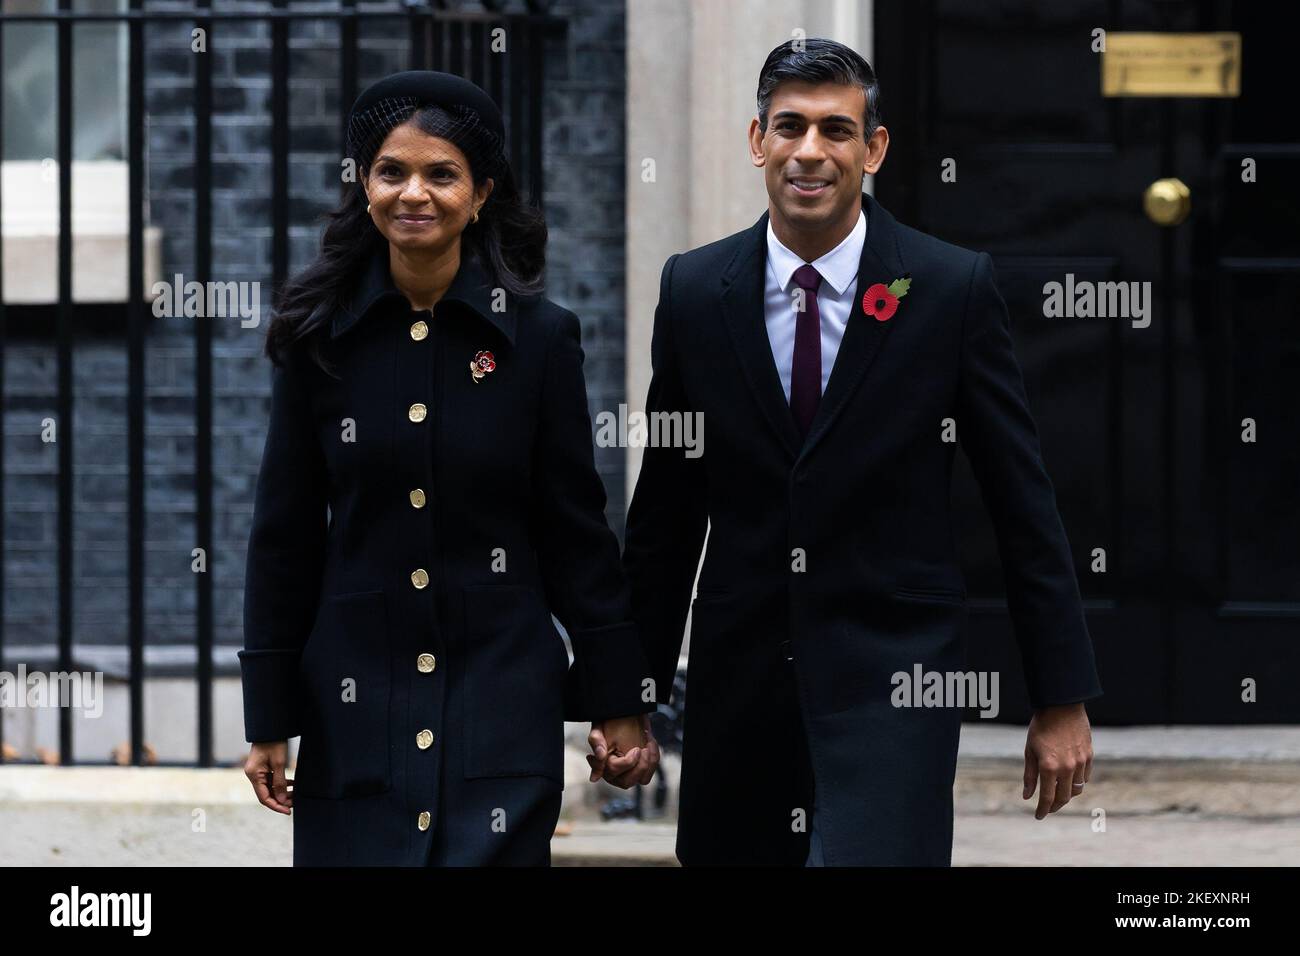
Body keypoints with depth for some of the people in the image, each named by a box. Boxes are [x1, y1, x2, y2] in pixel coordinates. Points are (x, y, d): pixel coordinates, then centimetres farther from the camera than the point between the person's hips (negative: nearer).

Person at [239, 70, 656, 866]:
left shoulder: (539, 336, 0)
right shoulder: (319, 336, 2)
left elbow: (576, 530, 4)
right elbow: (285, 536, 5)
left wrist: (619, 701, 3)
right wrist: (269, 717, 4)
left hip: (501, 702, -1)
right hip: (355, 703, 1)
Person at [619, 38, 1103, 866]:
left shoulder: (955, 289, -4)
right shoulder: (696, 291, 4)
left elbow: (1024, 502, -1)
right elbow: (664, 511, 10)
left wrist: (1063, 700, -1)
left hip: (896, 674, -3)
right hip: (740, 681, 3)